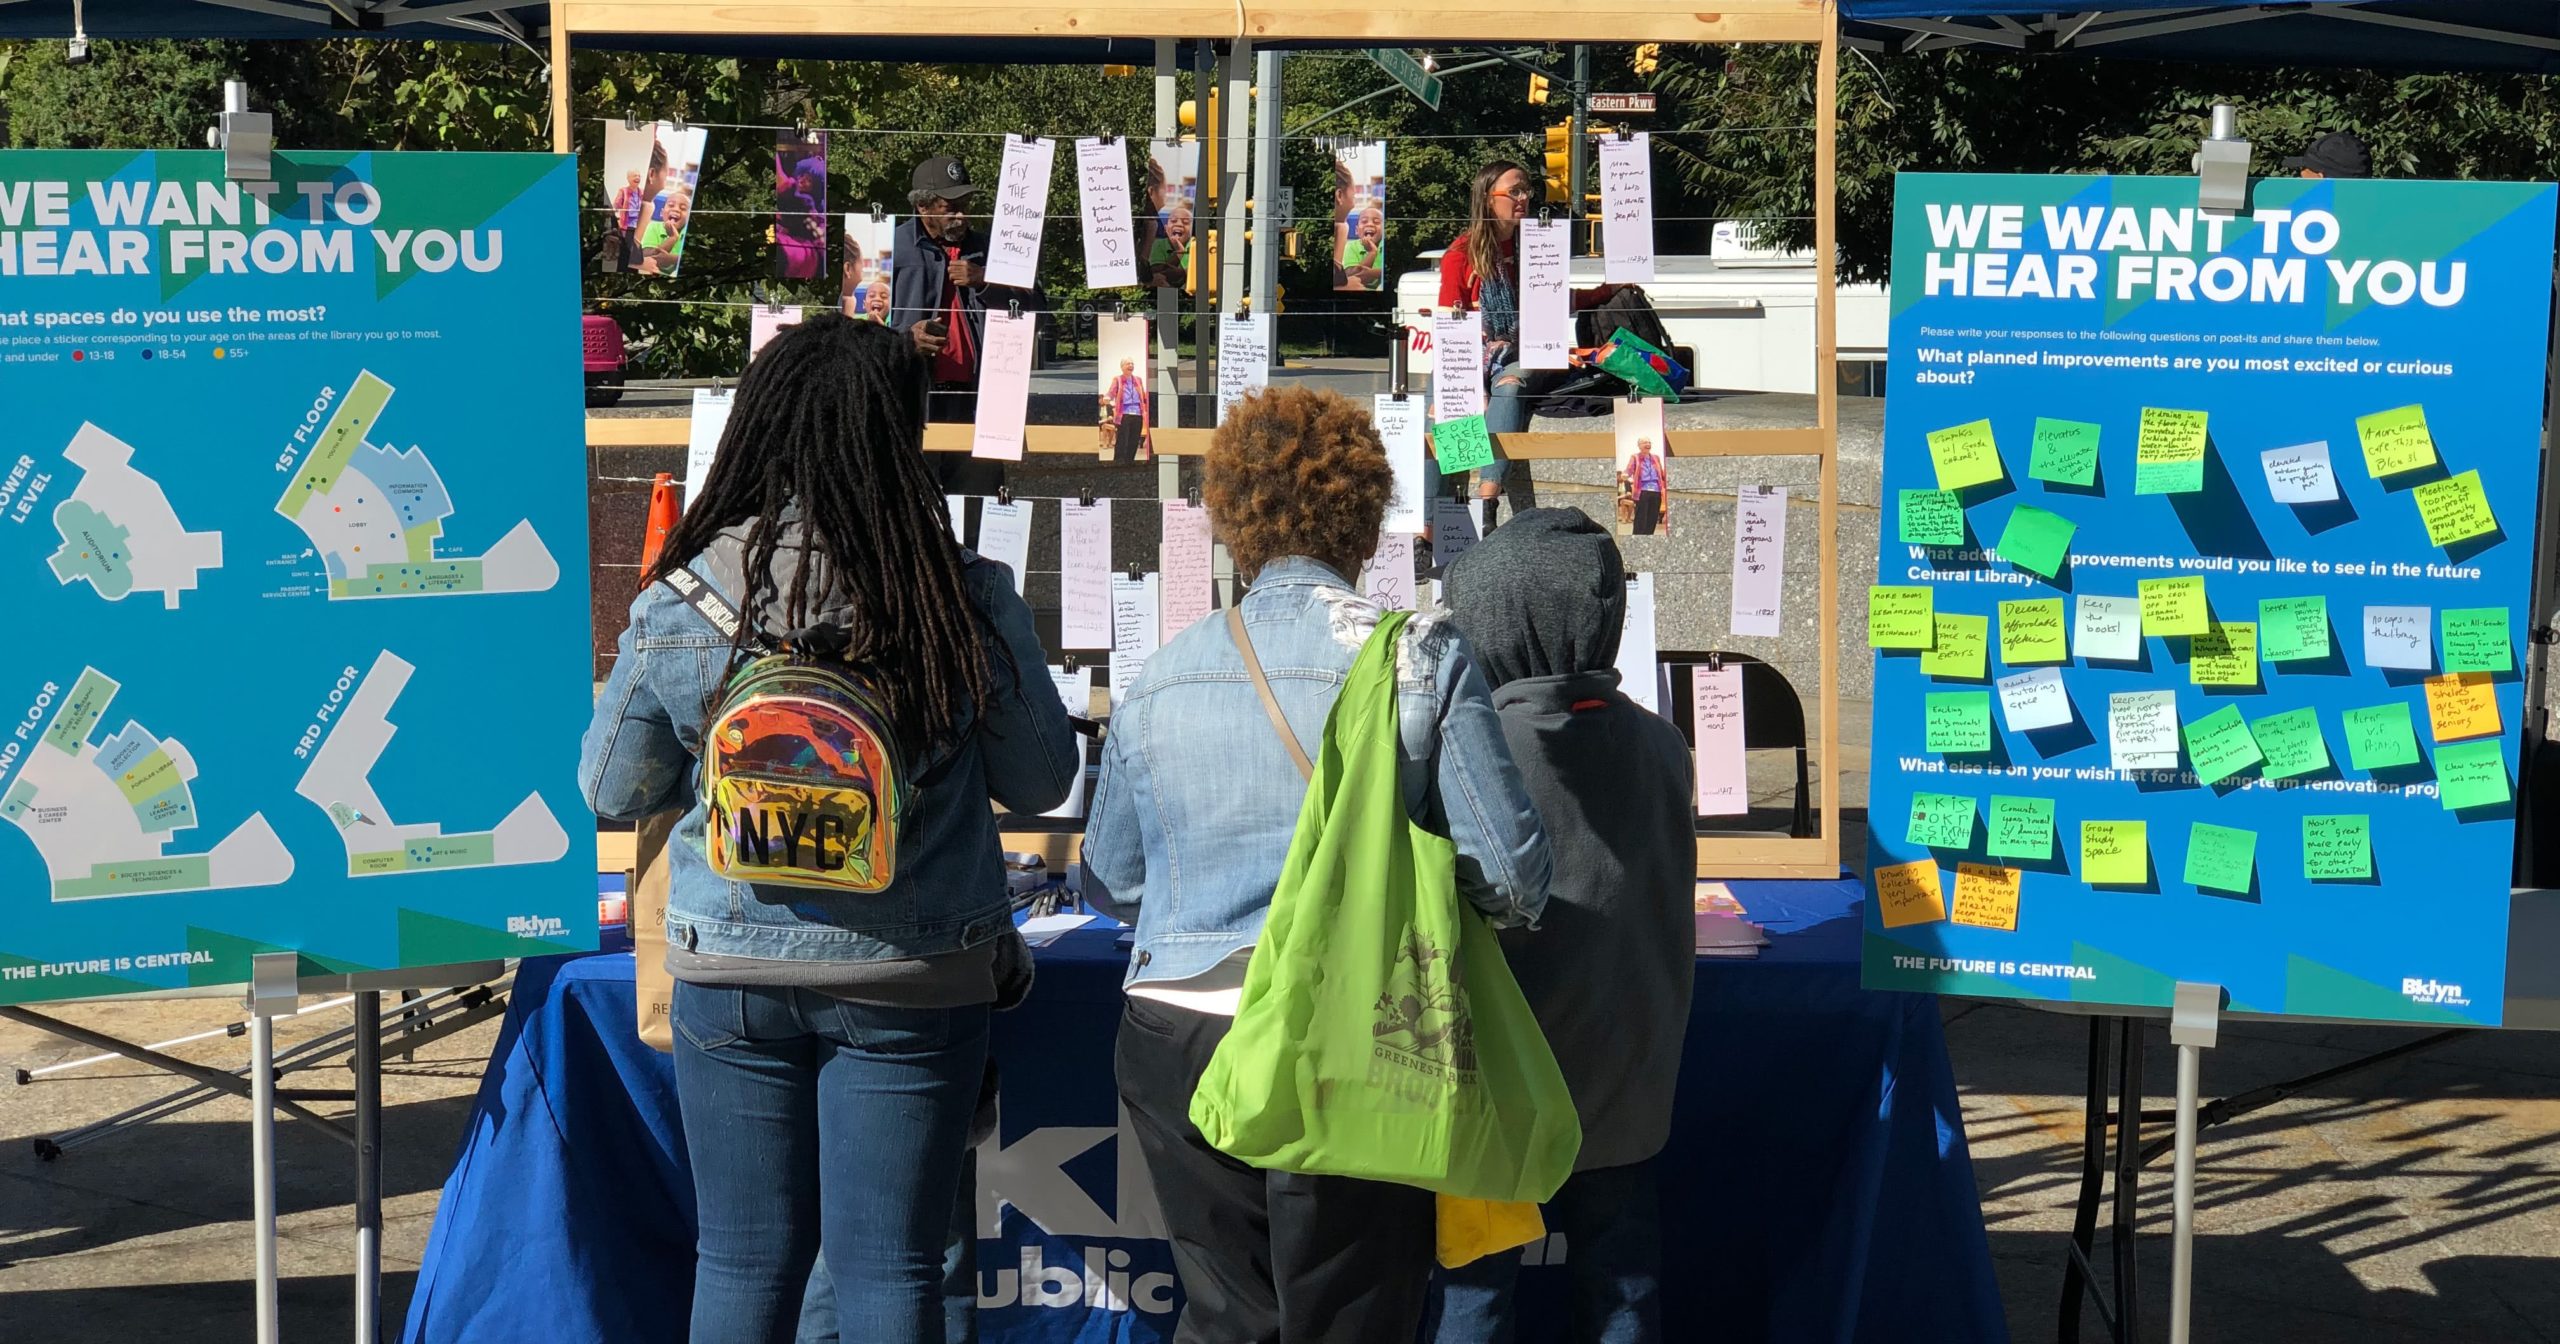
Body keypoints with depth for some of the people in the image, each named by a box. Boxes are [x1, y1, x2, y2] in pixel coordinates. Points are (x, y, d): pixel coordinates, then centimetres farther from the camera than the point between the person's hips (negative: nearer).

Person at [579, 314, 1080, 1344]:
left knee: (742, 1258, 13)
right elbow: (1040, 782, -1)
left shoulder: (681, 601, -8)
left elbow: (613, 791, 3)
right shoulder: (969, 601, -12)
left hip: (730, 975, 2)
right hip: (912, 984, -1)